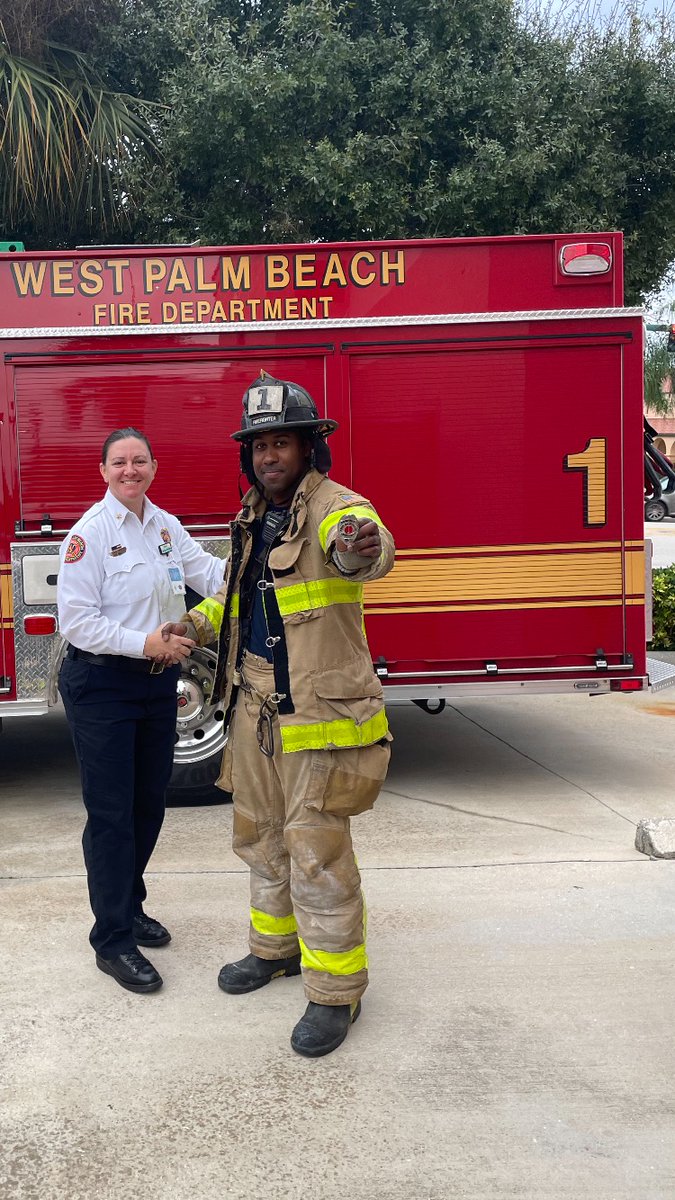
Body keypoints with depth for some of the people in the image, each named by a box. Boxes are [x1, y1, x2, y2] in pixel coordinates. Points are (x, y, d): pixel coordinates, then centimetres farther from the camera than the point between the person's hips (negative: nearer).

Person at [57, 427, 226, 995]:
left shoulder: (166, 527, 8)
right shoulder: (90, 532, -13)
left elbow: (209, 573, 8)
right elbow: (76, 620, -16)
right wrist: (143, 642, -23)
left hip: (157, 681, 7)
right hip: (101, 686, -7)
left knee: (149, 804, 16)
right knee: (111, 814, -1)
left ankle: (129, 907, 35)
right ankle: (113, 942, 9)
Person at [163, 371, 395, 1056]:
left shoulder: (331, 504, -14)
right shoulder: (253, 519, 11)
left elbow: (365, 544, -39)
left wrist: (358, 549, -62)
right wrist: (197, 624, 14)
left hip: (318, 714, -8)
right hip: (255, 710, 8)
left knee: (317, 852, -2)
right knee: (261, 836, 20)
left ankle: (336, 991, 14)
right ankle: (275, 947, 40)